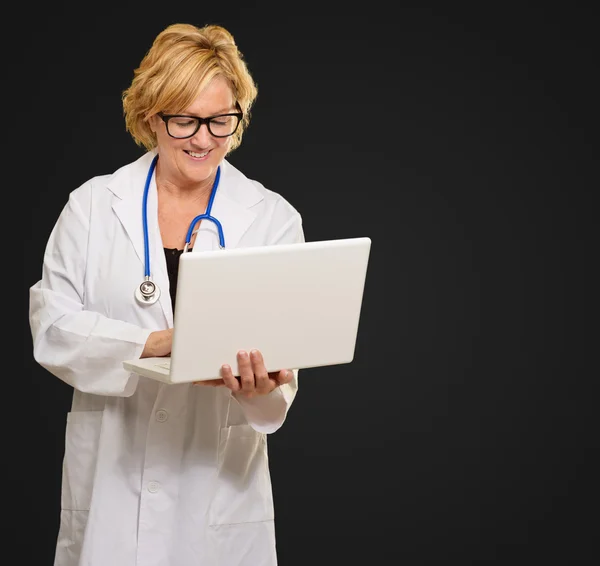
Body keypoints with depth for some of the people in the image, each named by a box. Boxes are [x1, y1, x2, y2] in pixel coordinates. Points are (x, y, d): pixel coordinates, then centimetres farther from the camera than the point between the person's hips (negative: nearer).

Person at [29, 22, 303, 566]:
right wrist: (157, 344, -20)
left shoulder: (273, 217, 2)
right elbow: (51, 326, -5)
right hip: (108, 478, 0)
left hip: (220, 484, 0)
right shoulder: (92, 206, 3)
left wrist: (260, 388, -26)